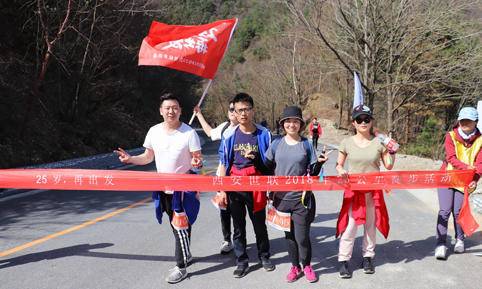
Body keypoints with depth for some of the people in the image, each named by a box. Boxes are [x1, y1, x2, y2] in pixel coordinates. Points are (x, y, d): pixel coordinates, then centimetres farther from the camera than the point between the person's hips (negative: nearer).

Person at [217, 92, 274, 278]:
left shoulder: (264, 134, -4)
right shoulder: (229, 135, -2)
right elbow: (223, 164, 1)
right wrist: (222, 190, -1)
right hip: (235, 186, 1)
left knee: (259, 223, 14)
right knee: (238, 226, 10)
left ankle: (264, 256, 34)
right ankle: (242, 262, 23)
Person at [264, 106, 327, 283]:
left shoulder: (306, 144, -1)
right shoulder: (276, 144, 3)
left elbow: (313, 172, 1)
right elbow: (268, 168, 10)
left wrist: (319, 162, -16)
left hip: (302, 197, -2)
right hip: (282, 197, 2)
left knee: (302, 236, -1)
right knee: (289, 234, 13)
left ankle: (306, 266, 24)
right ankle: (295, 266, 31)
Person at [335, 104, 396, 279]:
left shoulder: (379, 142, -2)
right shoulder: (347, 143, -3)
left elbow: (389, 166, 4)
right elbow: (339, 165, 6)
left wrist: (392, 150, -10)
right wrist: (340, 171, -15)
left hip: (374, 191, 1)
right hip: (353, 190, -1)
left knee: (370, 225, 13)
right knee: (350, 226, -2)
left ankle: (368, 257, 30)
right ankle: (343, 261, 10)